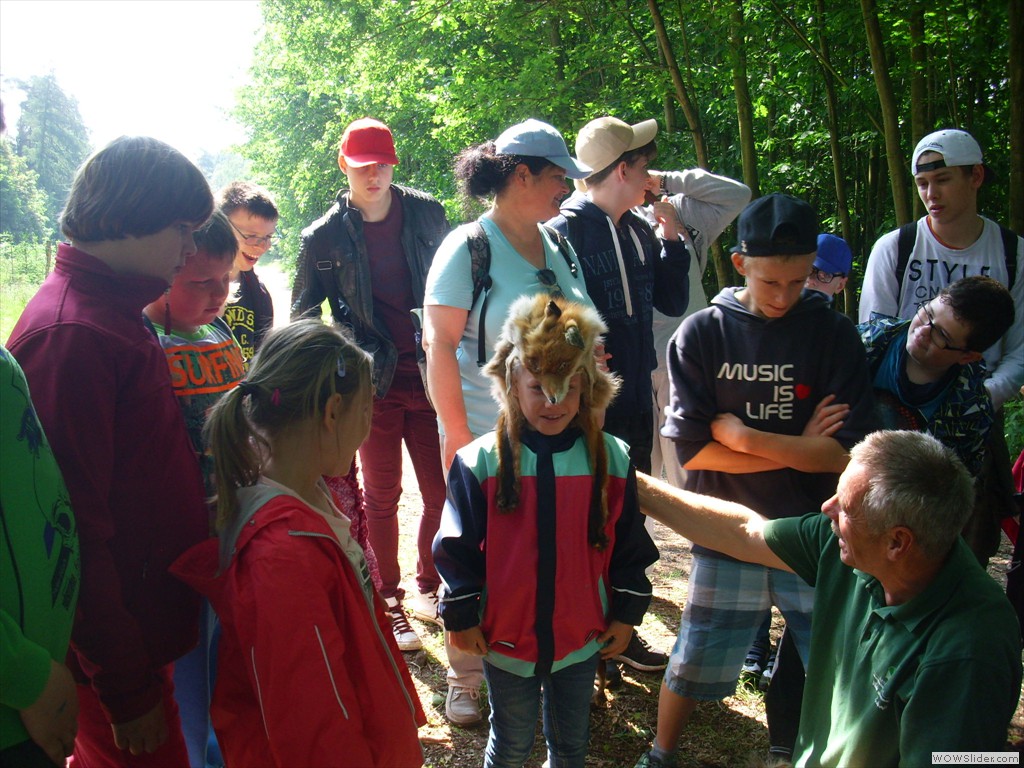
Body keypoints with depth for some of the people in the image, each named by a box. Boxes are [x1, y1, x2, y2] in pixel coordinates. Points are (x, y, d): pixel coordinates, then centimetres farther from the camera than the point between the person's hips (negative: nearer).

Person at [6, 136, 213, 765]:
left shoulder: (116, 313, 8)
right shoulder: (71, 335, -23)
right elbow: (76, 531, -25)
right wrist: (129, 689, -20)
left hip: (146, 615, 9)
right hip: (119, 653, -9)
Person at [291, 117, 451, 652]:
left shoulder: (426, 212, 4)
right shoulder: (325, 236, -2)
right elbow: (302, 312, 6)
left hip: (430, 371, 2)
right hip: (374, 381, -2)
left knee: (443, 490, 5)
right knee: (382, 495, 7)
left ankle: (429, 588, 26)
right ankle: (388, 602, 23)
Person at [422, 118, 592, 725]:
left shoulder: (559, 246, 9)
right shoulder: (469, 248, -10)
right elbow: (440, 345, -13)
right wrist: (458, 438, -16)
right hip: (486, 436, -5)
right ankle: (466, 679, 28)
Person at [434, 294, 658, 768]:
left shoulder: (613, 459, -7)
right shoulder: (480, 462, -14)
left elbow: (630, 546, 1)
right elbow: (457, 549, -7)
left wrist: (627, 614, 4)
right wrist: (460, 616, -4)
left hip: (582, 639, 2)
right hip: (504, 638, -2)